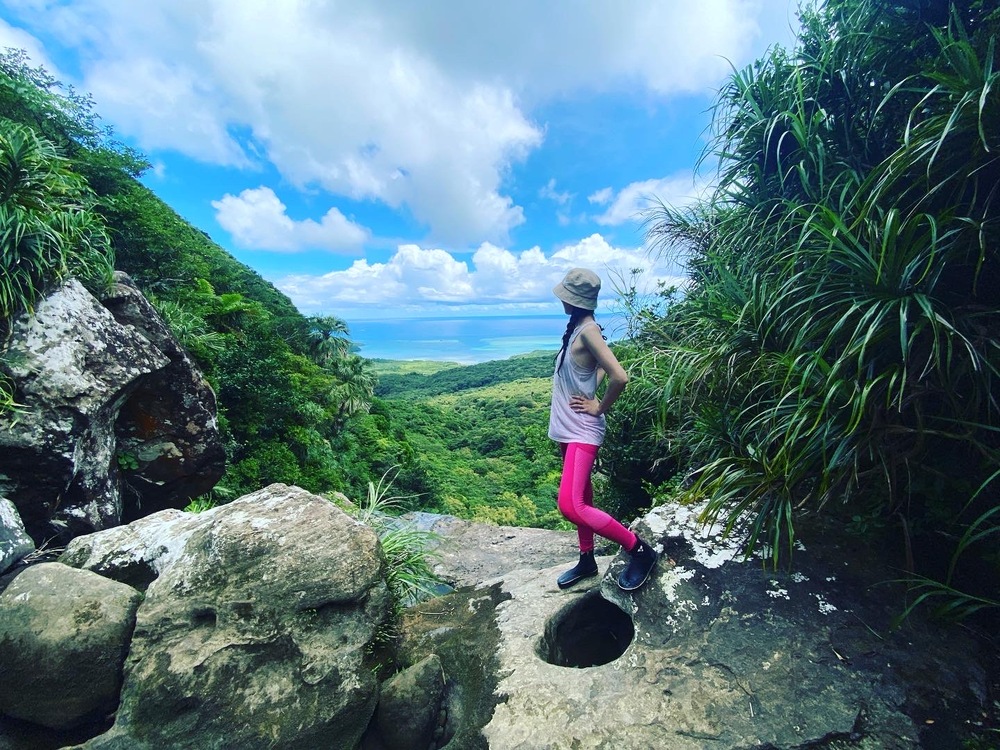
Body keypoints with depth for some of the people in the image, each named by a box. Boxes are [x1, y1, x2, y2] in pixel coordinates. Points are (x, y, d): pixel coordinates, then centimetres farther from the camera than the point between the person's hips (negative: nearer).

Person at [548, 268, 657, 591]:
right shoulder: (577, 327, 9)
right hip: (567, 428, 10)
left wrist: (599, 407, -15)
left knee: (570, 506, -16)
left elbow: (619, 377, -29)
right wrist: (588, 389, 9)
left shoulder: (587, 331, -19)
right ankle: (587, 560, 35)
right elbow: (600, 366, 22)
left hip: (581, 431, -10)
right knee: (580, 499, 19)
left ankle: (639, 549, 1)